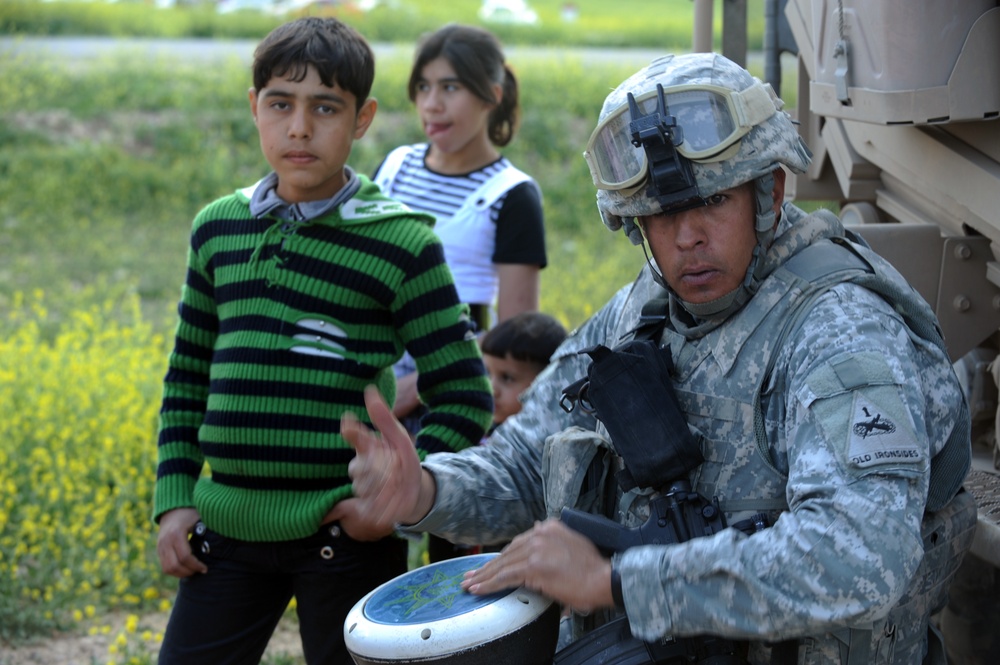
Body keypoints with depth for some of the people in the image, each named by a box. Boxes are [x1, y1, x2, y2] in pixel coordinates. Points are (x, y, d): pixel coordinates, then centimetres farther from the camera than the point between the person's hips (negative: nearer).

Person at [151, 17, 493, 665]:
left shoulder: (400, 241, -5)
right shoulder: (218, 228, 8)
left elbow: (467, 399, -4)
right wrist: (174, 499, 8)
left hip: (344, 535, -4)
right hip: (227, 530, 4)